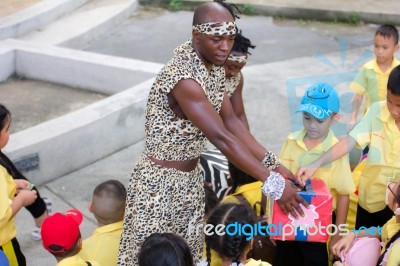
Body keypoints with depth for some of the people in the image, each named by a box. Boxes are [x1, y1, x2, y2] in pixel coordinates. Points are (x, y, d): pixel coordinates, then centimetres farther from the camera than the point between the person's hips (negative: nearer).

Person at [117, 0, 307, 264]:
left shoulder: (214, 65, -1)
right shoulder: (182, 77, -30)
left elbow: (231, 120, 2)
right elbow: (222, 138, -32)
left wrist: (273, 164, -5)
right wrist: (273, 183, -31)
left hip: (192, 177, 8)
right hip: (162, 182, -8)